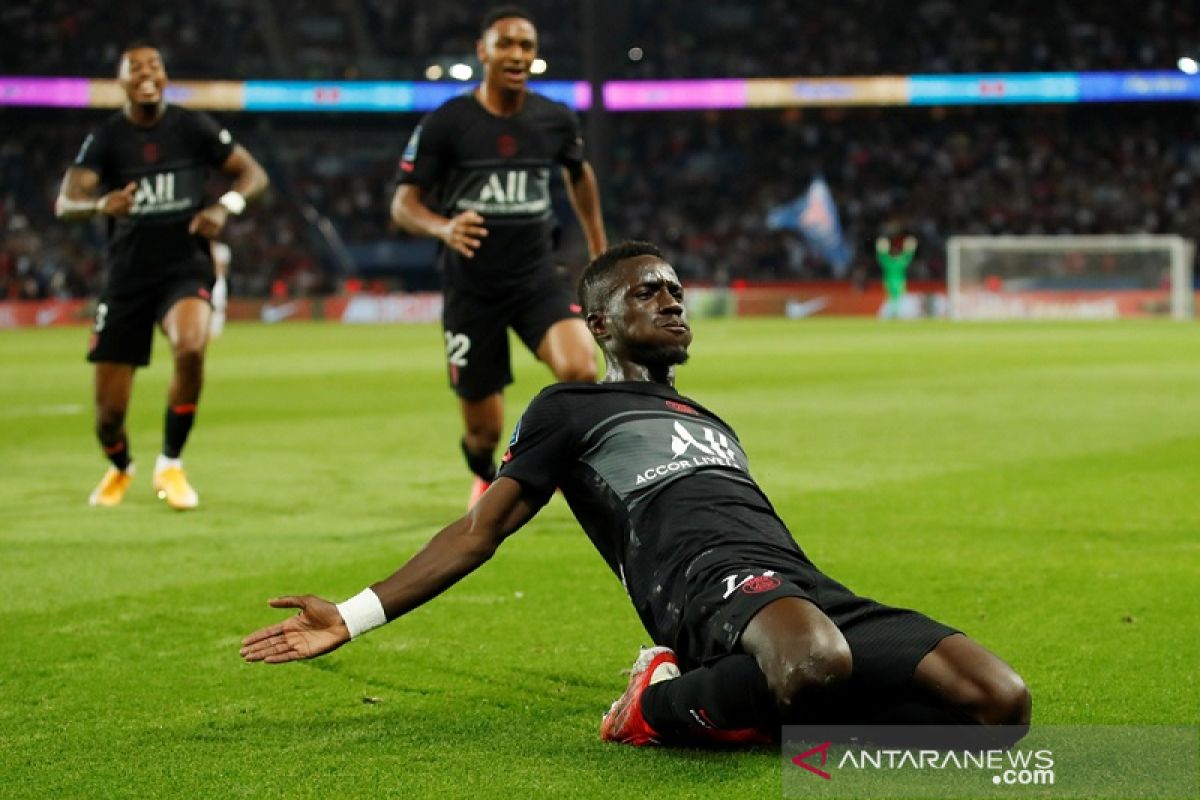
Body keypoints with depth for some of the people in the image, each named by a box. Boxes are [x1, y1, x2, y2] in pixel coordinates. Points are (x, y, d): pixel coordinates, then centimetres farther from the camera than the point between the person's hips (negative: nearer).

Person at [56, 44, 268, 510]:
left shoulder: (192, 128, -1)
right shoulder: (106, 138, -3)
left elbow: (253, 174, 4)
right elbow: (65, 202, -14)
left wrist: (225, 207, -17)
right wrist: (102, 204, -37)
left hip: (186, 267, -1)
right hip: (127, 276, 1)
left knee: (191, 348, -33)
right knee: (109, 410, 0)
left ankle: (170, 466, -11)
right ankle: (119, 469, 38)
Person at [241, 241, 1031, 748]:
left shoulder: (712, 423, 39)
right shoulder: (571, 409, 21)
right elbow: (480, 532, 17)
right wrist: (355, 616, 8)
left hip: (811, 590, 7)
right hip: (712, 583, -6)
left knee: (1001, 702, -16)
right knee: (816, 660, -45)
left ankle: (752, 704, -10)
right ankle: (662, 708, -14)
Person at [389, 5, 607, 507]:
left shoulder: (556, 121, 0)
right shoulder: (445, 123, -9)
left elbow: (579, 173, 22)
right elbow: (403, 205, -7)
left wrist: (599, 249, 26)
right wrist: (443, 228, -29)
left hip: (536, 279, 1)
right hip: (471, 287, -1)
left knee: (580, 370, -29)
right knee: (483, 432, 5)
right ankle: (486, 478, 44)